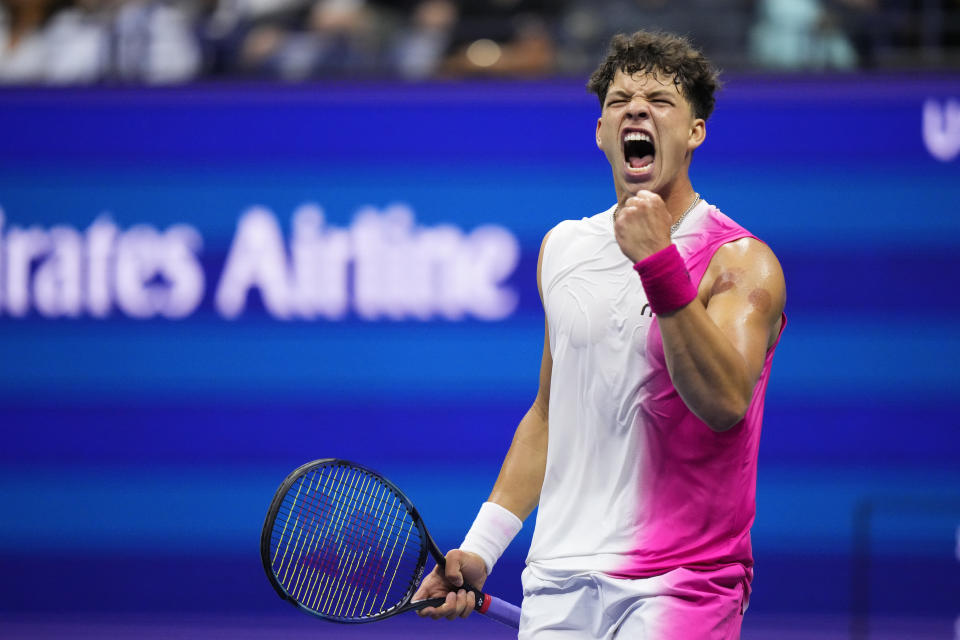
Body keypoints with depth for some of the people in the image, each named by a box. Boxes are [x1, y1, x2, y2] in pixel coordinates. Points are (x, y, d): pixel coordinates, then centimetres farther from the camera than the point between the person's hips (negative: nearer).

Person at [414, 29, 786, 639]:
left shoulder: (742, 262, -7)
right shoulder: (563, 247, 11)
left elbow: (725, 403, -24)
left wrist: (660, 265, -30)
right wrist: (480, 548, 14)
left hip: (679, 587, -5)